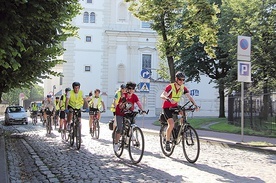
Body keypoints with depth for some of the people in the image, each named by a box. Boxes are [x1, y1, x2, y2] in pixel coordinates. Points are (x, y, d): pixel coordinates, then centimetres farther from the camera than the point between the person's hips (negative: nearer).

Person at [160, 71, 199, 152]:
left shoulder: (183, 88, -8)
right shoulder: (170, 86, -23)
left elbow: (189, 97, -15)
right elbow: (162, 96, -35)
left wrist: (195, 105, -31)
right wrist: (169, 99, -55)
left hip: (175, 106, 6)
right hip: (167, 107, -5)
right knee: (171, 125, -18)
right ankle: (167, 142, -3)